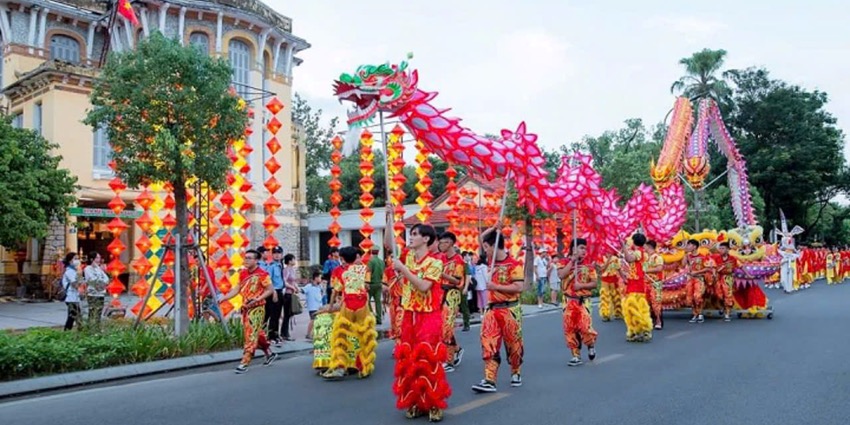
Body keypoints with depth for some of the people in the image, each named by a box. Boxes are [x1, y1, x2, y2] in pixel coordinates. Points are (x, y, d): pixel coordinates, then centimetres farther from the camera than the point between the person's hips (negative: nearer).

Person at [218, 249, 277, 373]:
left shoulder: (262, 274, -13)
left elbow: (270, 290, -12)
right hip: (245, 308, 7)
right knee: (257, 333, 16)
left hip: (256, 308, -7)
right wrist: (224, 297, -1)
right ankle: (270, 353, 33)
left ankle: (245, 362, -7)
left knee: (251, 335, -8)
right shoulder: (243, 273, 8)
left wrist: (258, 299, -23)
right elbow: (237, 289, 10)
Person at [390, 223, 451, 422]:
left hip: (428, 317, -6)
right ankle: (414, 402, 16)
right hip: (409, 315, 6)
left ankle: (434, 404, 4)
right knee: (408, 359, 6)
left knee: (427, 359, -6)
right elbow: (389, 243, 3)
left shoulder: (434, 263, -10)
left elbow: (424, 287, -21)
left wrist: (403, 268, -21)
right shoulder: (407, 256, 7)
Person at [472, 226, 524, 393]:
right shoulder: (492, 259, 8)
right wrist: (494, 228, 2)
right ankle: (489, 380, -6)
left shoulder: (514, 265, -13)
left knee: (513, 344, 9)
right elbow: (482, 237, 18)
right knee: (488, 345, -4)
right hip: (492, 309, 6)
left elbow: (518, 287, -22)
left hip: (509, 310, -6)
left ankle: (516, 373, 29)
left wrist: (495, 287, -19)